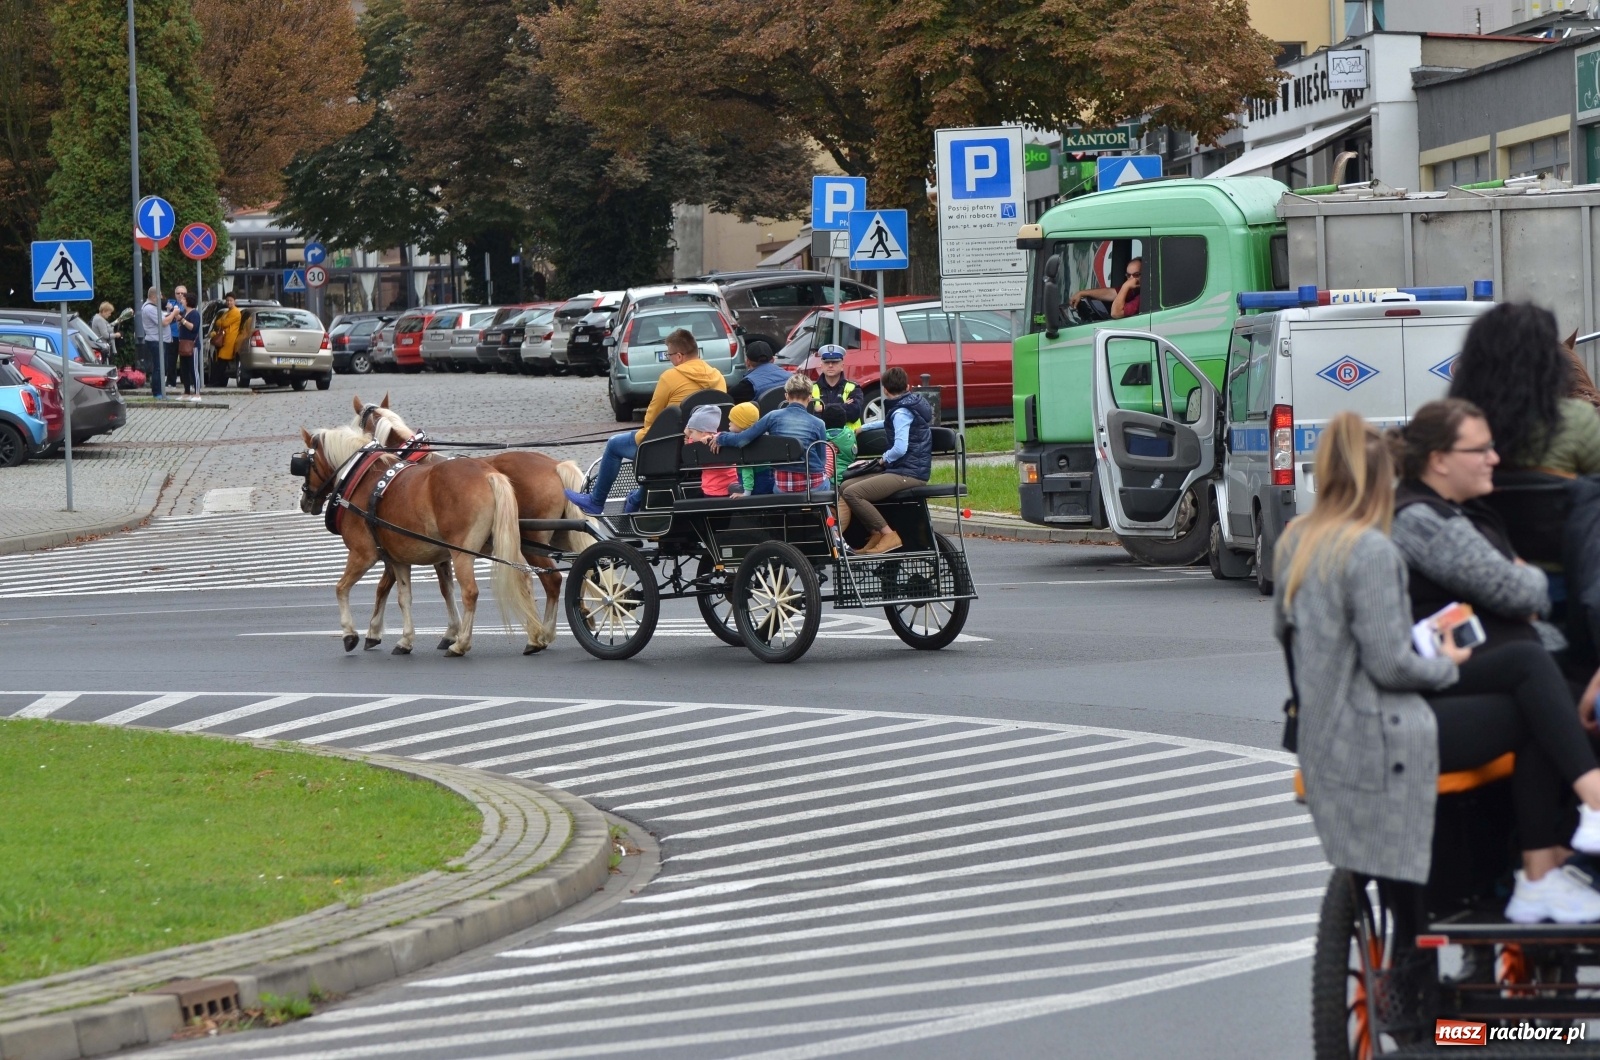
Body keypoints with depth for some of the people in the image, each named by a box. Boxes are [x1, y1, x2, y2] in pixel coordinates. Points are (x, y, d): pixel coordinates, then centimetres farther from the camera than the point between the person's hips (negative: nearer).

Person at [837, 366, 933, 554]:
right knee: (845, 486, 7)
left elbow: (900, 448, -23)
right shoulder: (914, 403, 18)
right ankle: (875, 534, 5)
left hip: (909, 473, -10)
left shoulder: (902, 412, -12)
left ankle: (888, 535, -19)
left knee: (852, 493, -23)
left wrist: (885, 458, -2)